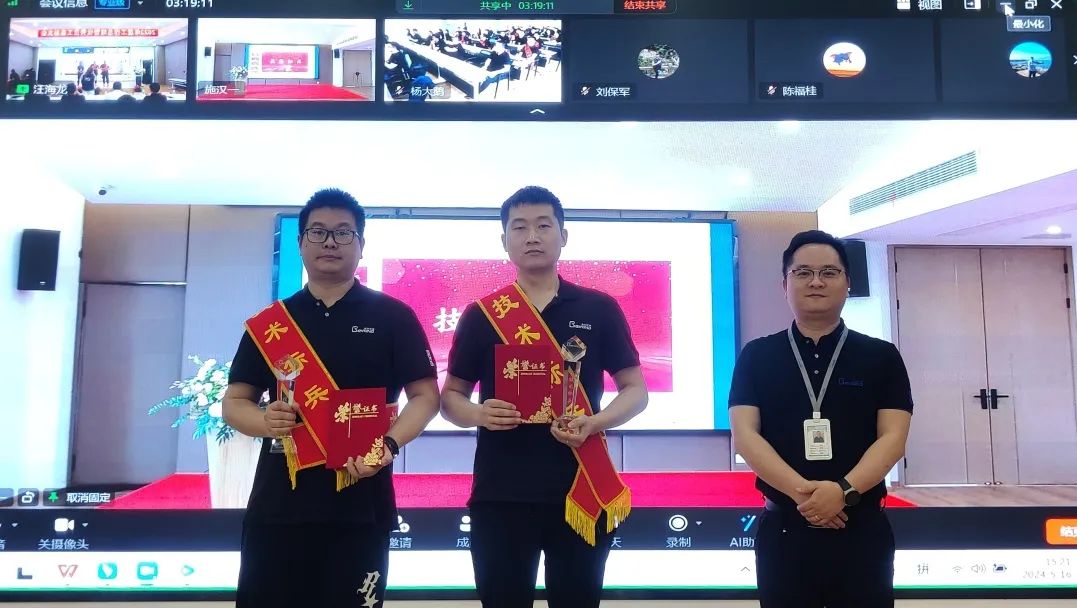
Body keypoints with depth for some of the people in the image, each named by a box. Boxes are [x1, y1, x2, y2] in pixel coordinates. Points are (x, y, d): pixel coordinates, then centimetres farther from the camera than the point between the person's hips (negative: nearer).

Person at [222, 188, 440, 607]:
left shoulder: (393, 316, 3)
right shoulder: (271, 320, 10)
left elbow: (425, 395, 0)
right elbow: (234, 402, 11)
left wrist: (390, 443, -18)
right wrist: (265, 422, -12)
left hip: (361, 504, -2)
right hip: (277, 502, 2)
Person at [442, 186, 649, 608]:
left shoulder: (599, 309, 4)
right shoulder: (481, 314, 5)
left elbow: (635, 390, 6)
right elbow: (450, 395, 9)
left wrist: (594, 423, -13)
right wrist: (477, 414, -13)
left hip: (580, 490, 0)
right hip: (499, 494, 0)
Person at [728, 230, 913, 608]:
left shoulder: (881, 357, 5)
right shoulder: (756, 357, 3)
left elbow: (893, 438, -4)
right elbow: (744, 434, -6)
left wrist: (844, 490, -20)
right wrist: (800, 490, -19)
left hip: (863, 530, 1)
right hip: (783, 529, 0)